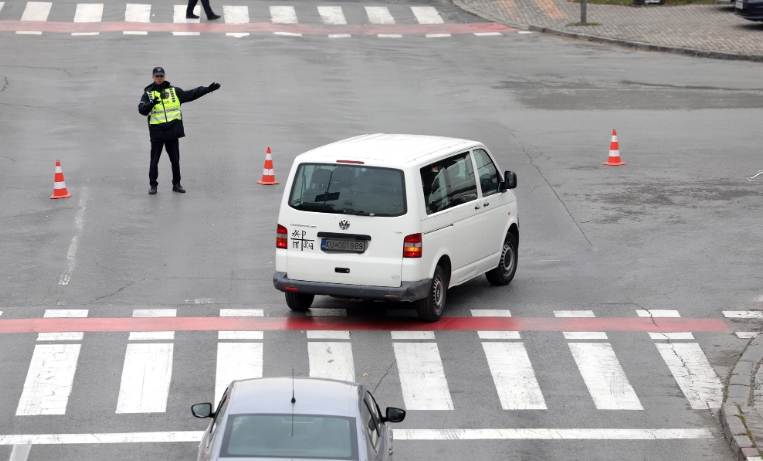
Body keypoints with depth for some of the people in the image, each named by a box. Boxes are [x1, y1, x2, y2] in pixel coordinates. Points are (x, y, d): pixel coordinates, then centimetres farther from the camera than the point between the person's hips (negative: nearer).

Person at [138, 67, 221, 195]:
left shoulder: (174, 91, 8)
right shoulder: (148, 93, 2)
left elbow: (191, 94, 7)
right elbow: (142, 109, -9)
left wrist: (208, 89, 0)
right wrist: (151, 104, -29)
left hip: (173, 130, 2)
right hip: (157, 131, -2)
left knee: (175, 159, 8)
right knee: (154, 160, 2)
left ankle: (176, 184, 19)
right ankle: (153, 185, 11)